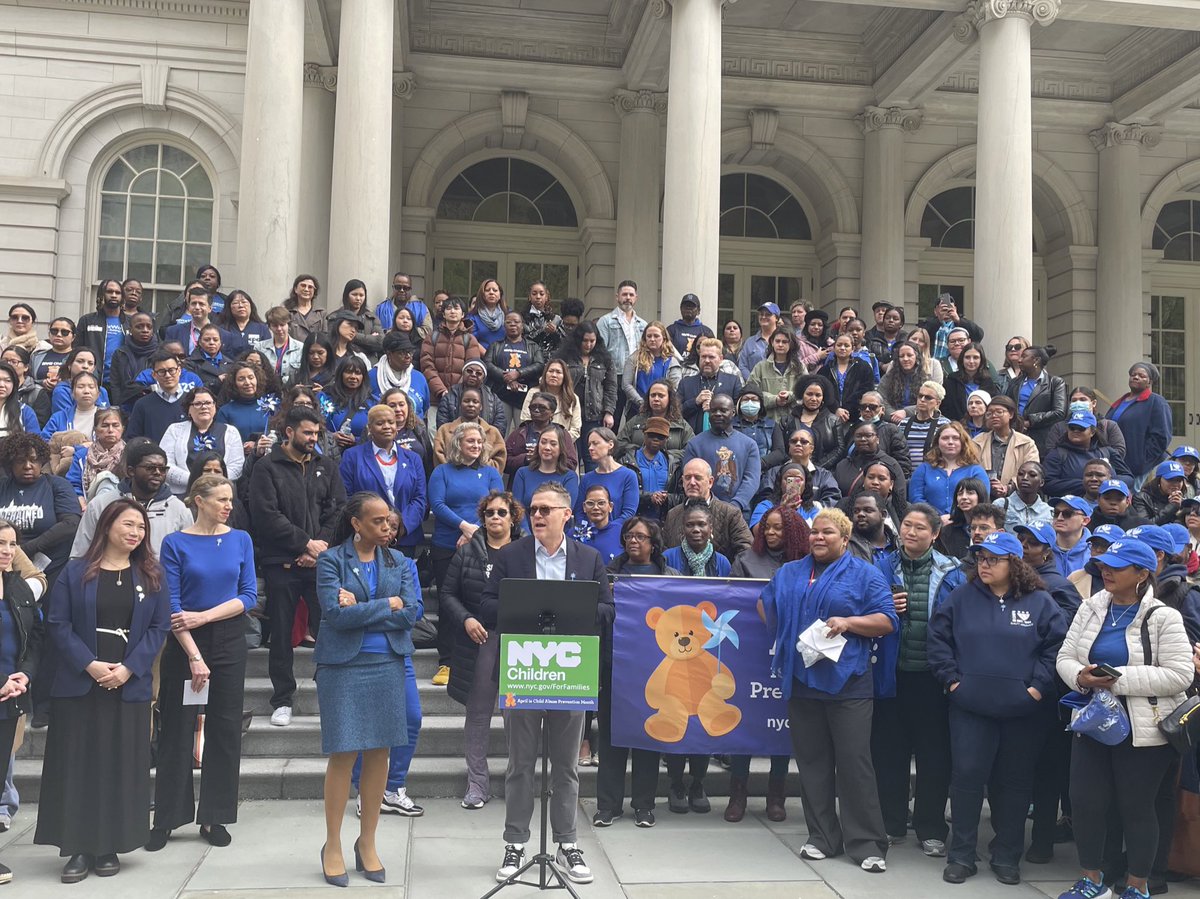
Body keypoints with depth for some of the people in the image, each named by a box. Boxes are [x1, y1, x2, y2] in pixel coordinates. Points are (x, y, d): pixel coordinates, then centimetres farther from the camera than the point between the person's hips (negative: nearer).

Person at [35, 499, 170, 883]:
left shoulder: (151, 576, 6)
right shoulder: (75, 572, 3)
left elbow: (159, 626, 1)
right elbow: (57, 623, -3)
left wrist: (129, 668, -12)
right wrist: (89, 664, -14)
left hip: (129, 687, 1)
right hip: (78, 686, -1)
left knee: (122, 765, 3)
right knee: (77, 763, 1)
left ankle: (109, 846, 13)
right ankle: (79, 847, 9)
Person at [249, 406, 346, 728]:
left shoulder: (324, 466, 11)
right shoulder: (267, 468, -1)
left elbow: (337, 508, 5)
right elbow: (267, 516, -10)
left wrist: (322, 544, -9)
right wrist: (306, 543, -11)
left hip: (320, 561, 2)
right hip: (281, 564, -2)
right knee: (282, 633, 7)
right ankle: (282, 700, 19)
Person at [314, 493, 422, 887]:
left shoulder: (399, 562, 8)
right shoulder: (331, 560, -3)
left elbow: (411, 612, -4)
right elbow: (335, 613, -15)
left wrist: (360, 610, -11)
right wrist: (387, 605, -10)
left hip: (388, 666, 4)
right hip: (343, 666, -3)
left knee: (379, 754, 7)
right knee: (343, 755, -1)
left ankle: (367, 842, 20)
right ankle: (332, 845, 14)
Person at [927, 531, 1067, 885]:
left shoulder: (1040, 602, 0)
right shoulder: (961, 597, 4)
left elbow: (1057, 645, -4)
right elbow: (937, 639, 5)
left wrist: (1039, 686, -10)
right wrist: (951, 678, -2)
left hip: (1023, 711, 0)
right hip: (970, 708, 1)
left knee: (1014, 783, 10)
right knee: (966, 777, 0)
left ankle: (1007, 857, 25)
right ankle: (960, 856, 13)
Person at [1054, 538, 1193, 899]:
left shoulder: (1163, 617, -9)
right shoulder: (1090, 609, 5)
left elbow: (1179, 675, -16)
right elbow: (1065, 657, 7)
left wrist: (1120, 679, -21)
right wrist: (1081, 676, -15)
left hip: (1143, 730, -5)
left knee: (1136, 807, 6)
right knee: (1084, 801, 6)